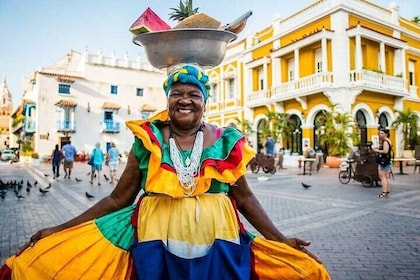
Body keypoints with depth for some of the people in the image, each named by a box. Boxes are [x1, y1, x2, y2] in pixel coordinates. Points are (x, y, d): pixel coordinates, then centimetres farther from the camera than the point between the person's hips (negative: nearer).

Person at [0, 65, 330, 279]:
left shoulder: (227, 141, 2)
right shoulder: (148, 138, 0)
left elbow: (245, 197, 7)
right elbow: (119, 197, 4)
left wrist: (280, 240, 3)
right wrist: (60, 230, 0)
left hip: (215, 242, 2)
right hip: (156, 241, 0)